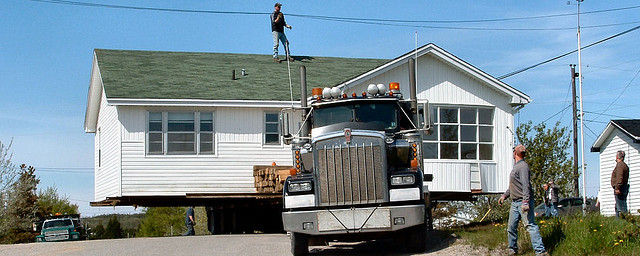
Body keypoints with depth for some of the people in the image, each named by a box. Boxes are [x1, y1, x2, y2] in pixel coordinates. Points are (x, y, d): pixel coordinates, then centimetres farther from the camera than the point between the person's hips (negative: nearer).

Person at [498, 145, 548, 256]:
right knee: (511, 228, 12)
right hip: (515, 202, 10)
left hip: (523, 201, -10)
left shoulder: (523, 166, -12)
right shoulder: (515, 167, 19)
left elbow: (526, 185, -20)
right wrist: (505, 195, 27)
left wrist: (525, 202, -27)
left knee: (530, 225, -14)